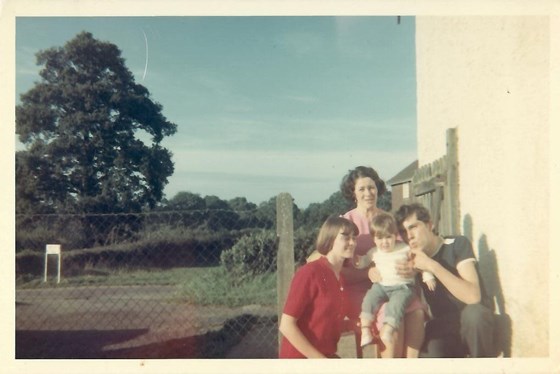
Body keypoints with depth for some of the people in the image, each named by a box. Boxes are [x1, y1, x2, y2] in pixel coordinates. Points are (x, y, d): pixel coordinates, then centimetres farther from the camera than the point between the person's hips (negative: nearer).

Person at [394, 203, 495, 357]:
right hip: (441, 329, 2)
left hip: (472, 326, -1)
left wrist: (432, 266, -28)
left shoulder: (457, 245, -12)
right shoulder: (412, 257, 0)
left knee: (474, 312, -36)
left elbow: (473, 296, -24)